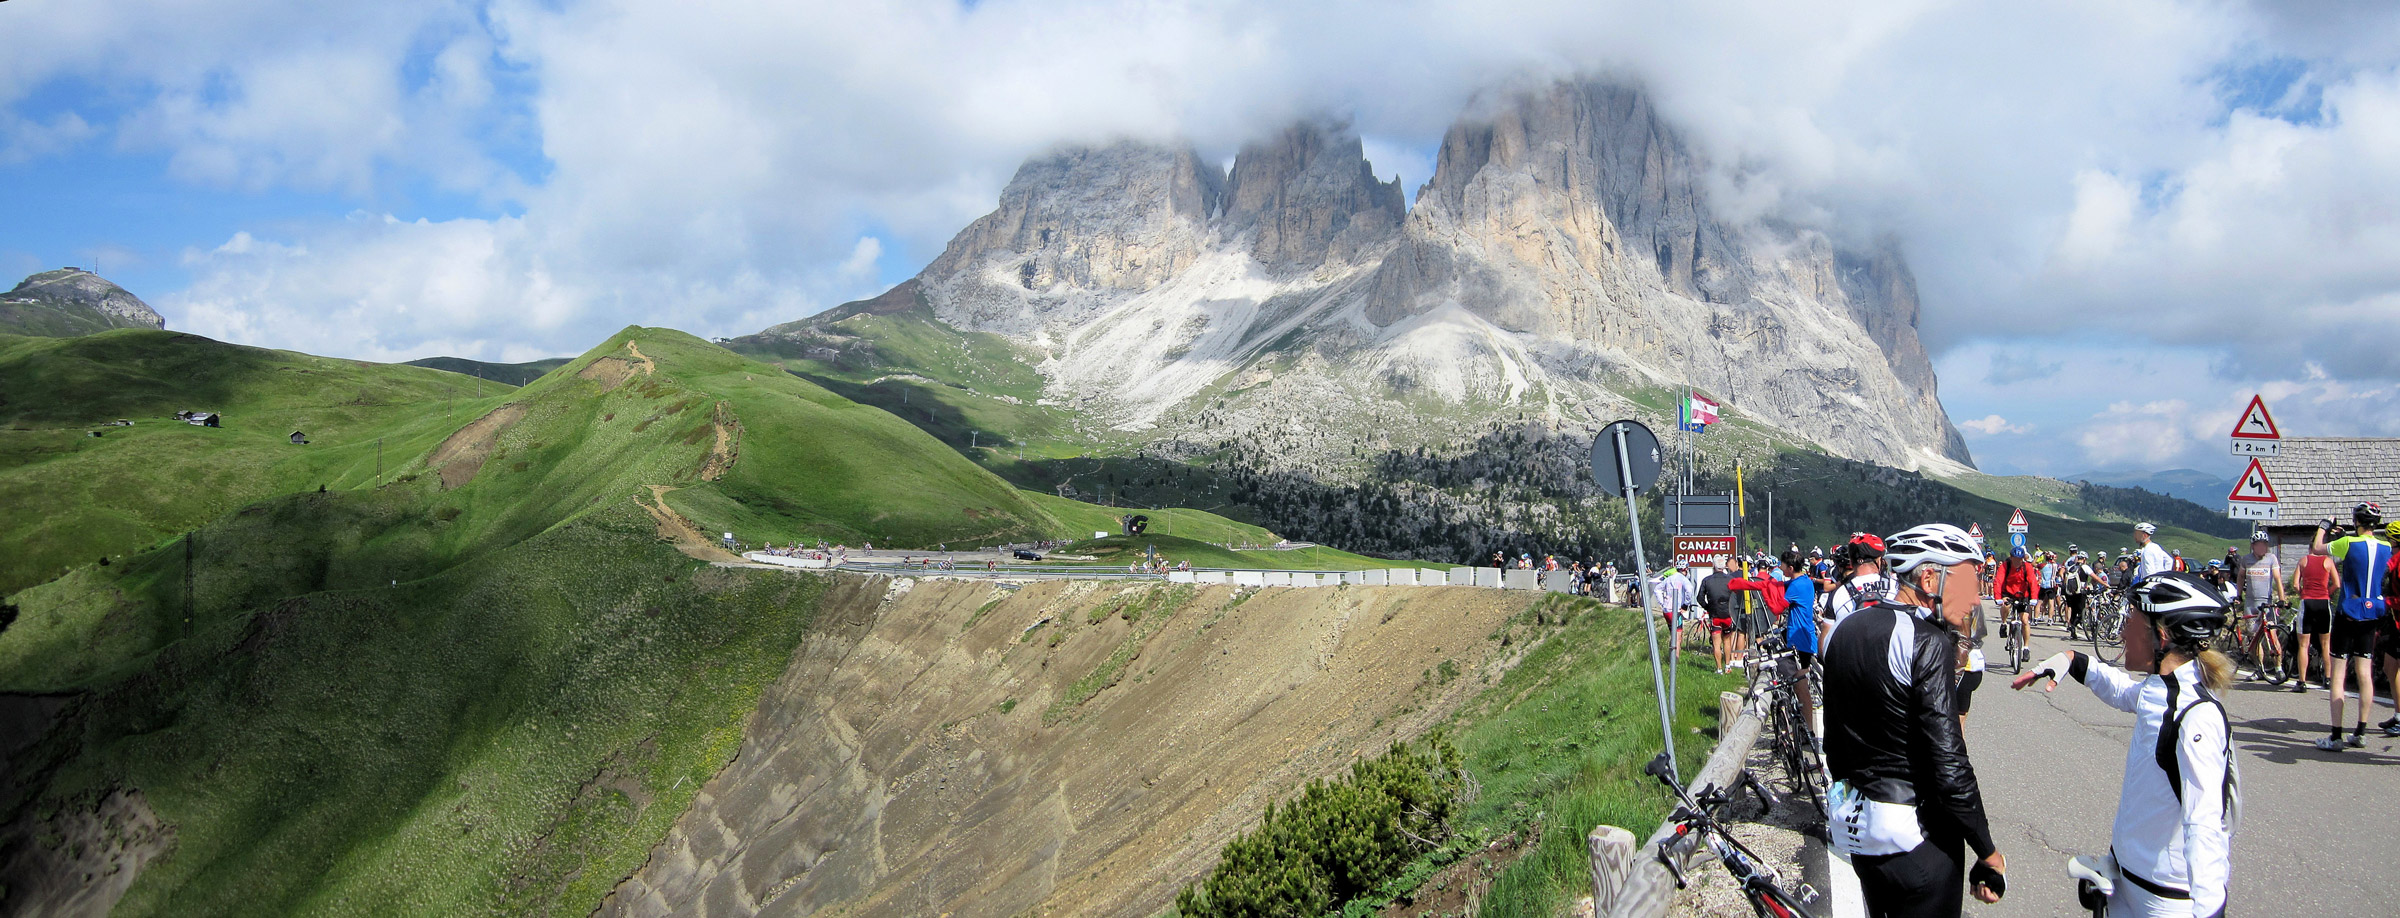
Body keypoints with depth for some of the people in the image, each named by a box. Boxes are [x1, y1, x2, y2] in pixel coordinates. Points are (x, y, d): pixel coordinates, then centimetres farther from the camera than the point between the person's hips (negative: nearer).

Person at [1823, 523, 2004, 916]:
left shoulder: (1845, 629, 6)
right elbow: (1949, 766, -22)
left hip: (1853, 825, 8)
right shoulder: (1929, 642, -18)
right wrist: (1990, 853, -14)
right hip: (1917, 837, -8)